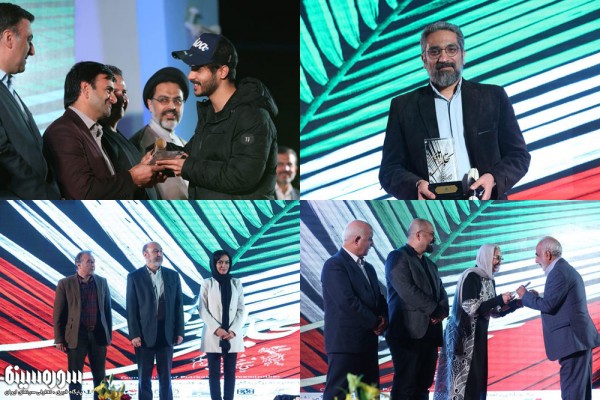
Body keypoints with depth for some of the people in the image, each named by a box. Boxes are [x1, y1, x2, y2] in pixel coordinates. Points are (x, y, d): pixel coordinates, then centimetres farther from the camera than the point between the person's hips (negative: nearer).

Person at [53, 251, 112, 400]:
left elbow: (107, 309, 11)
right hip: (76, 336, -3)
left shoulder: (101, 282, 6)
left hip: (98, 335, 3)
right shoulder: (65, 284, -4)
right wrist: (59, 339, -5)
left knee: (100, 376, 8)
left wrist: (109, 334, 7)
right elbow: (58, 314, -3)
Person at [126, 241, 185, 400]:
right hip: (145, 333, -2)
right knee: (144, 377, 4)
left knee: (165, 376, 7)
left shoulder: (173, 276, 6)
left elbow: (178, 305, 7)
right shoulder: (134, 277, -2)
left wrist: (179, 331, 1)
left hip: (166, 333, 2)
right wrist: (134, 334, -11)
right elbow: (131, 308, -5)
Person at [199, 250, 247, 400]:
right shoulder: (207, 283, 3)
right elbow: (203, 310, -1)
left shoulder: (236, 283, 8)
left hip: (232, 336, 2)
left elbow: (242, 310, 5)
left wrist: (233, 331, -9)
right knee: (214, 372, -1)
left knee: (230, 372, 2)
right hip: (213, 335, -2)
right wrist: (216, 329, -13)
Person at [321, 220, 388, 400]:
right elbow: (348, 301, -20)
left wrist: (383, 319, -2)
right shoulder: (335, 265, -11)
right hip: (345, 343, -9)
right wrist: (374, 323, -12)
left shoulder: (368, 268, 19)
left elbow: (378, 298, 20)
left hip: (368, 343, 9)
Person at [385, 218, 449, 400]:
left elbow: (441, 291, 15)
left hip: (428, 333, 8)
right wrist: (434, 310, -13)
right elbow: (407, 291, -17)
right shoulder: (398, 257, -7)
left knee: (423, 385, 8)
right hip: (409, 333, -8)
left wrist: (442, 310, -7)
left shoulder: (429, 264, 21)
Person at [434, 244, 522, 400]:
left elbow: (494, 312, 15)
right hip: (464, 335, -9)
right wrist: (499, 299, -19)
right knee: (463, 376, -9)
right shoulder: (471, 277, -14)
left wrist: (516, 303, 3)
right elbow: (470, 307, -21)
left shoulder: (489, 280, 11)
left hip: (479, 335, 9)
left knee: (477, 376, 7)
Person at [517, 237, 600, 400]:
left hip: (572, 340, -11)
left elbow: (548, 305, -20)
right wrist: (536, 298, 13)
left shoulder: (559, 272, -14)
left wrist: (526, 296, -6)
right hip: (579, 338, 11)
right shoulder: (566, 270, 19)